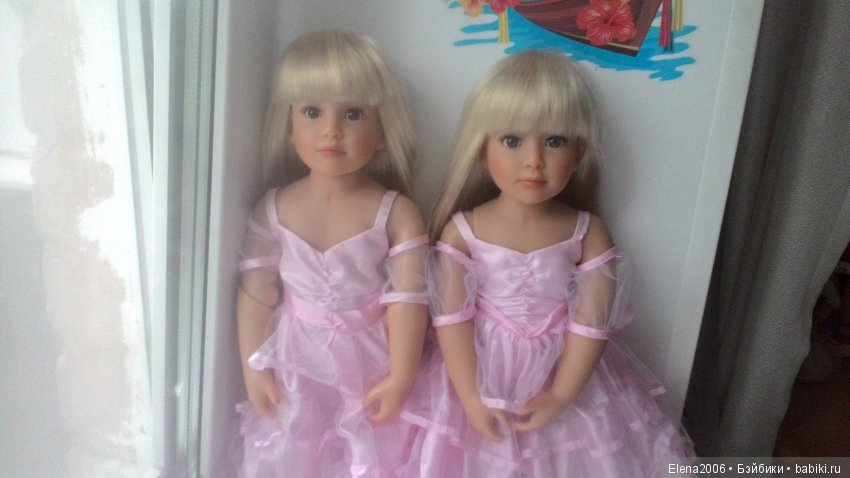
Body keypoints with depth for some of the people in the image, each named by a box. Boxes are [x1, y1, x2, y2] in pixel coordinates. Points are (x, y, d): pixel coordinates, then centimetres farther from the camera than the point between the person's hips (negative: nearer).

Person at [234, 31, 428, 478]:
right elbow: (255, 293, -4)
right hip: (296, 362, 2)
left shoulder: (397, 213, -17)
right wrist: (253, 367, -1)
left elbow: (406, 299, -15)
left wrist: (401, 378, -13)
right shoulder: (272, 209, -9)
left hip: (369, 361, -2)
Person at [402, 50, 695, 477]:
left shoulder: (588, 233, -11)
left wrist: (560, 397, -14)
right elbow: (451, 319, -12)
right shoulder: (460, 230, -13)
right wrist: (471, 398, -14)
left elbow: (591, 323, -10)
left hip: (565, 373, 1)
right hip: (485, 372, 0)